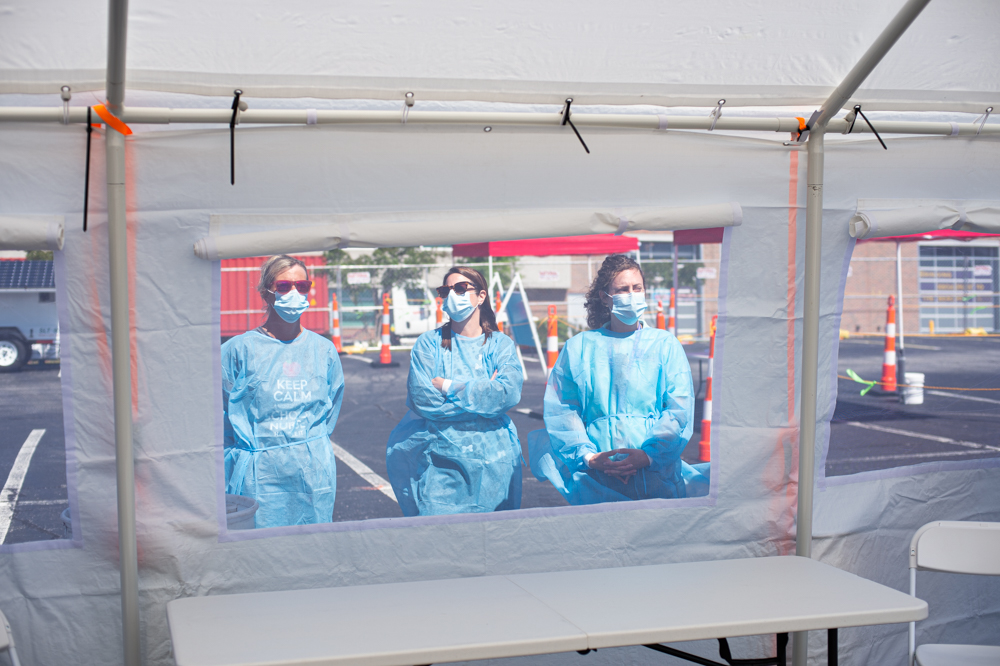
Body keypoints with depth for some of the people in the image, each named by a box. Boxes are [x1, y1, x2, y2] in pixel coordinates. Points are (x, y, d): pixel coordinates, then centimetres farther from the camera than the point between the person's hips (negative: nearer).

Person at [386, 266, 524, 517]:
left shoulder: (500, 344, 7)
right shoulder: (429, 343, 3)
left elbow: (510, 392, -12)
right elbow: (424, 400, -10)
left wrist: (450, 387, -11)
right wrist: (483, 392, -9)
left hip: (493, 462, 1)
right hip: (440, 461, -1)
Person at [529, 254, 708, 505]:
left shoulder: (665, 345, 12)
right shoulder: (578, 348, 12)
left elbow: (679, 411, 3)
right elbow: (561, 410, 4)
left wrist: (648, 454, -12)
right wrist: (587, 455, -11)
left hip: (656, 472, 0)